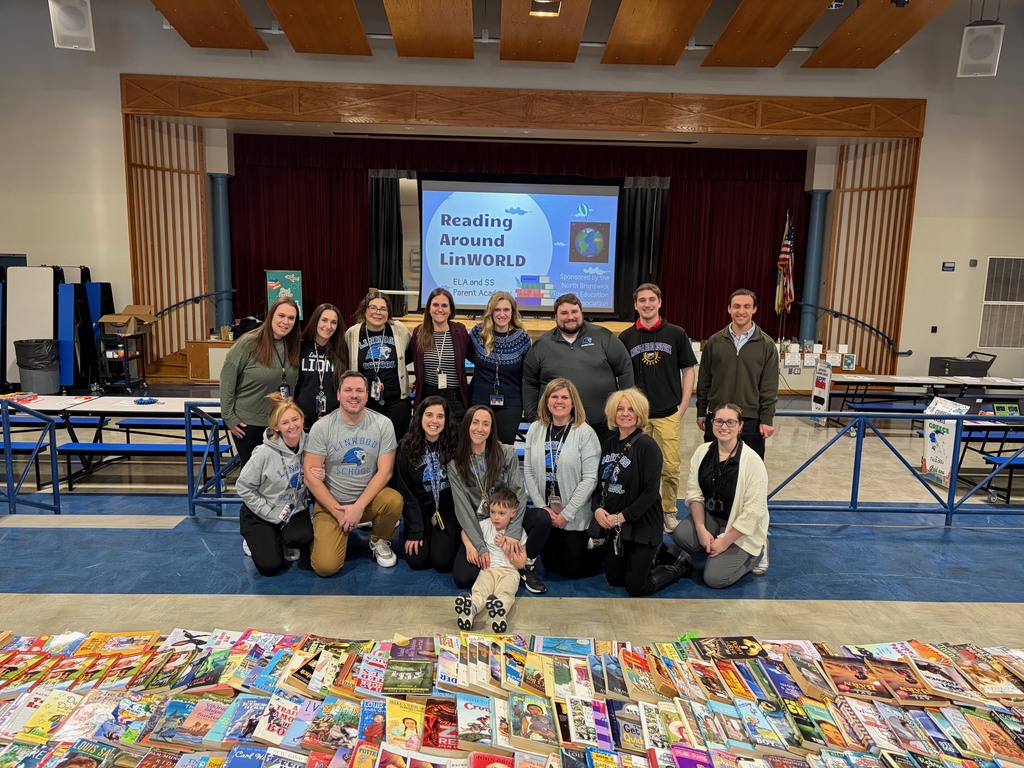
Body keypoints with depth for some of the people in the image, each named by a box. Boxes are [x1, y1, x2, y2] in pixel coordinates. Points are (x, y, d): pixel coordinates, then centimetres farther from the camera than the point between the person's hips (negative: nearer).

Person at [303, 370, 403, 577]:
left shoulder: (383, 424, -7)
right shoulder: (321, 427, -10)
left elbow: (385, 471, -10)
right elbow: (311, 476, -10)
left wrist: (358, 507, -19)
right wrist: (338, 511, -14)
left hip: (368, 498, 1)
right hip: (331, 503, -1)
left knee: (394, 501, -32)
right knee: (325, 566, -18)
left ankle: (379, 541, 2)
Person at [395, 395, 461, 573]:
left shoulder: (454, 445, -10)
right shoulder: (407, 447, -8)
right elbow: (405, 491, -6)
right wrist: (415, 531, -10)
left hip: (448, 513, -1)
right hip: (419, 512, 1)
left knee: (443, 562, -15)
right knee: (417, 560, -14)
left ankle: (448, 537, 17)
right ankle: (425, 535, 18)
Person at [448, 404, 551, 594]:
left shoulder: (507, 454, -6)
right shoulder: (455, 463, -7)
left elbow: (519, 493, -11)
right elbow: (462, 506, -12)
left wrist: (513, 533, -24)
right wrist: (479, 546, -21)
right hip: (476, 525, 0)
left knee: (542, 518, -29)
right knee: (462, 578, -22)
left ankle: (527, 567, -4)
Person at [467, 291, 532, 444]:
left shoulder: (522, 337, -5)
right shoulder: (478, 332, -4)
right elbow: (470, 356, 16)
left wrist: (527, 405, 4)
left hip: (510, 405, -1)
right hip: (479, 402, 1)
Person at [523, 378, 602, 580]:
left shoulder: (585, 433, -14)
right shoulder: (536, 429, 0)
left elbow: (590, 478, -16)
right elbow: (528, 471, 1)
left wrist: (566, 514, -15)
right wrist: (541, 506, -6)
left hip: (577, 517, -4)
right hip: (546, 513, 4)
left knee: (572, 569, 5)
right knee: (550, 565, 14)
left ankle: (599, 545, 32)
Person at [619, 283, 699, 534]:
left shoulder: (676, 334, 0)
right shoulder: (626, 338, 3)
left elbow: (688, 370, 5)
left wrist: (683, 406, -1)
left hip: (668, 413, -1)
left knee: (670, 467, 3)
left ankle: (669, 512, 21)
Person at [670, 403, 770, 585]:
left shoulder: (752, 461, -20)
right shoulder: (702, 451, -6)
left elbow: (753, 511, -19)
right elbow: (694, 493, -5)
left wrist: (725, 541, -17)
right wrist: (701, 529, -16)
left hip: (741, 529, -3)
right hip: (710, 516, 4)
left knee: (714, 578, -14)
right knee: (680, 535, -26)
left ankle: (757, 551, 11)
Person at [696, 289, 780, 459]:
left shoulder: (766, 344, -1)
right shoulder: (714, 341, 3)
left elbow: (769, 387, -2)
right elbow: (704, 381, 7)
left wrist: (767, 419, -7)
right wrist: (701, 412, 6)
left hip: (751, 420, -1)